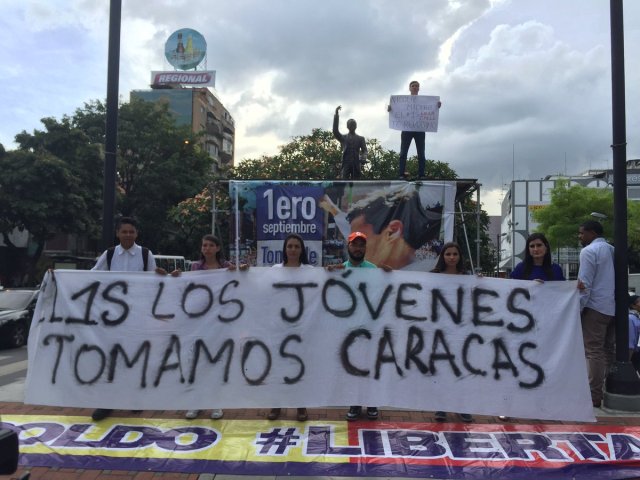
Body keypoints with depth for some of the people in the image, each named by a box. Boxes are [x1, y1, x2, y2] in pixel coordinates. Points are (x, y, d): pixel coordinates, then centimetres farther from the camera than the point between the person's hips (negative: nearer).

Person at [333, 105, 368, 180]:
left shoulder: (360, 138, 18)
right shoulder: (343, 138, 16)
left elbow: (364, 150, 6)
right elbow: (335, 131, -1)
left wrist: (363, 159, -18)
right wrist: (336, 114, -8)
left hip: (356, 165, 1)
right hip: (346, 164, -1)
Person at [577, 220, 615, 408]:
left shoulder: (589, 251, -9)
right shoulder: (613, 251, 15)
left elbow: (584, 284, -14)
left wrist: (577, 309, -9)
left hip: (595, 307, -8)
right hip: (613, 308, 8)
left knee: (594, 351, -6)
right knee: (608, 350, 13)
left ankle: (595, 396, -5)